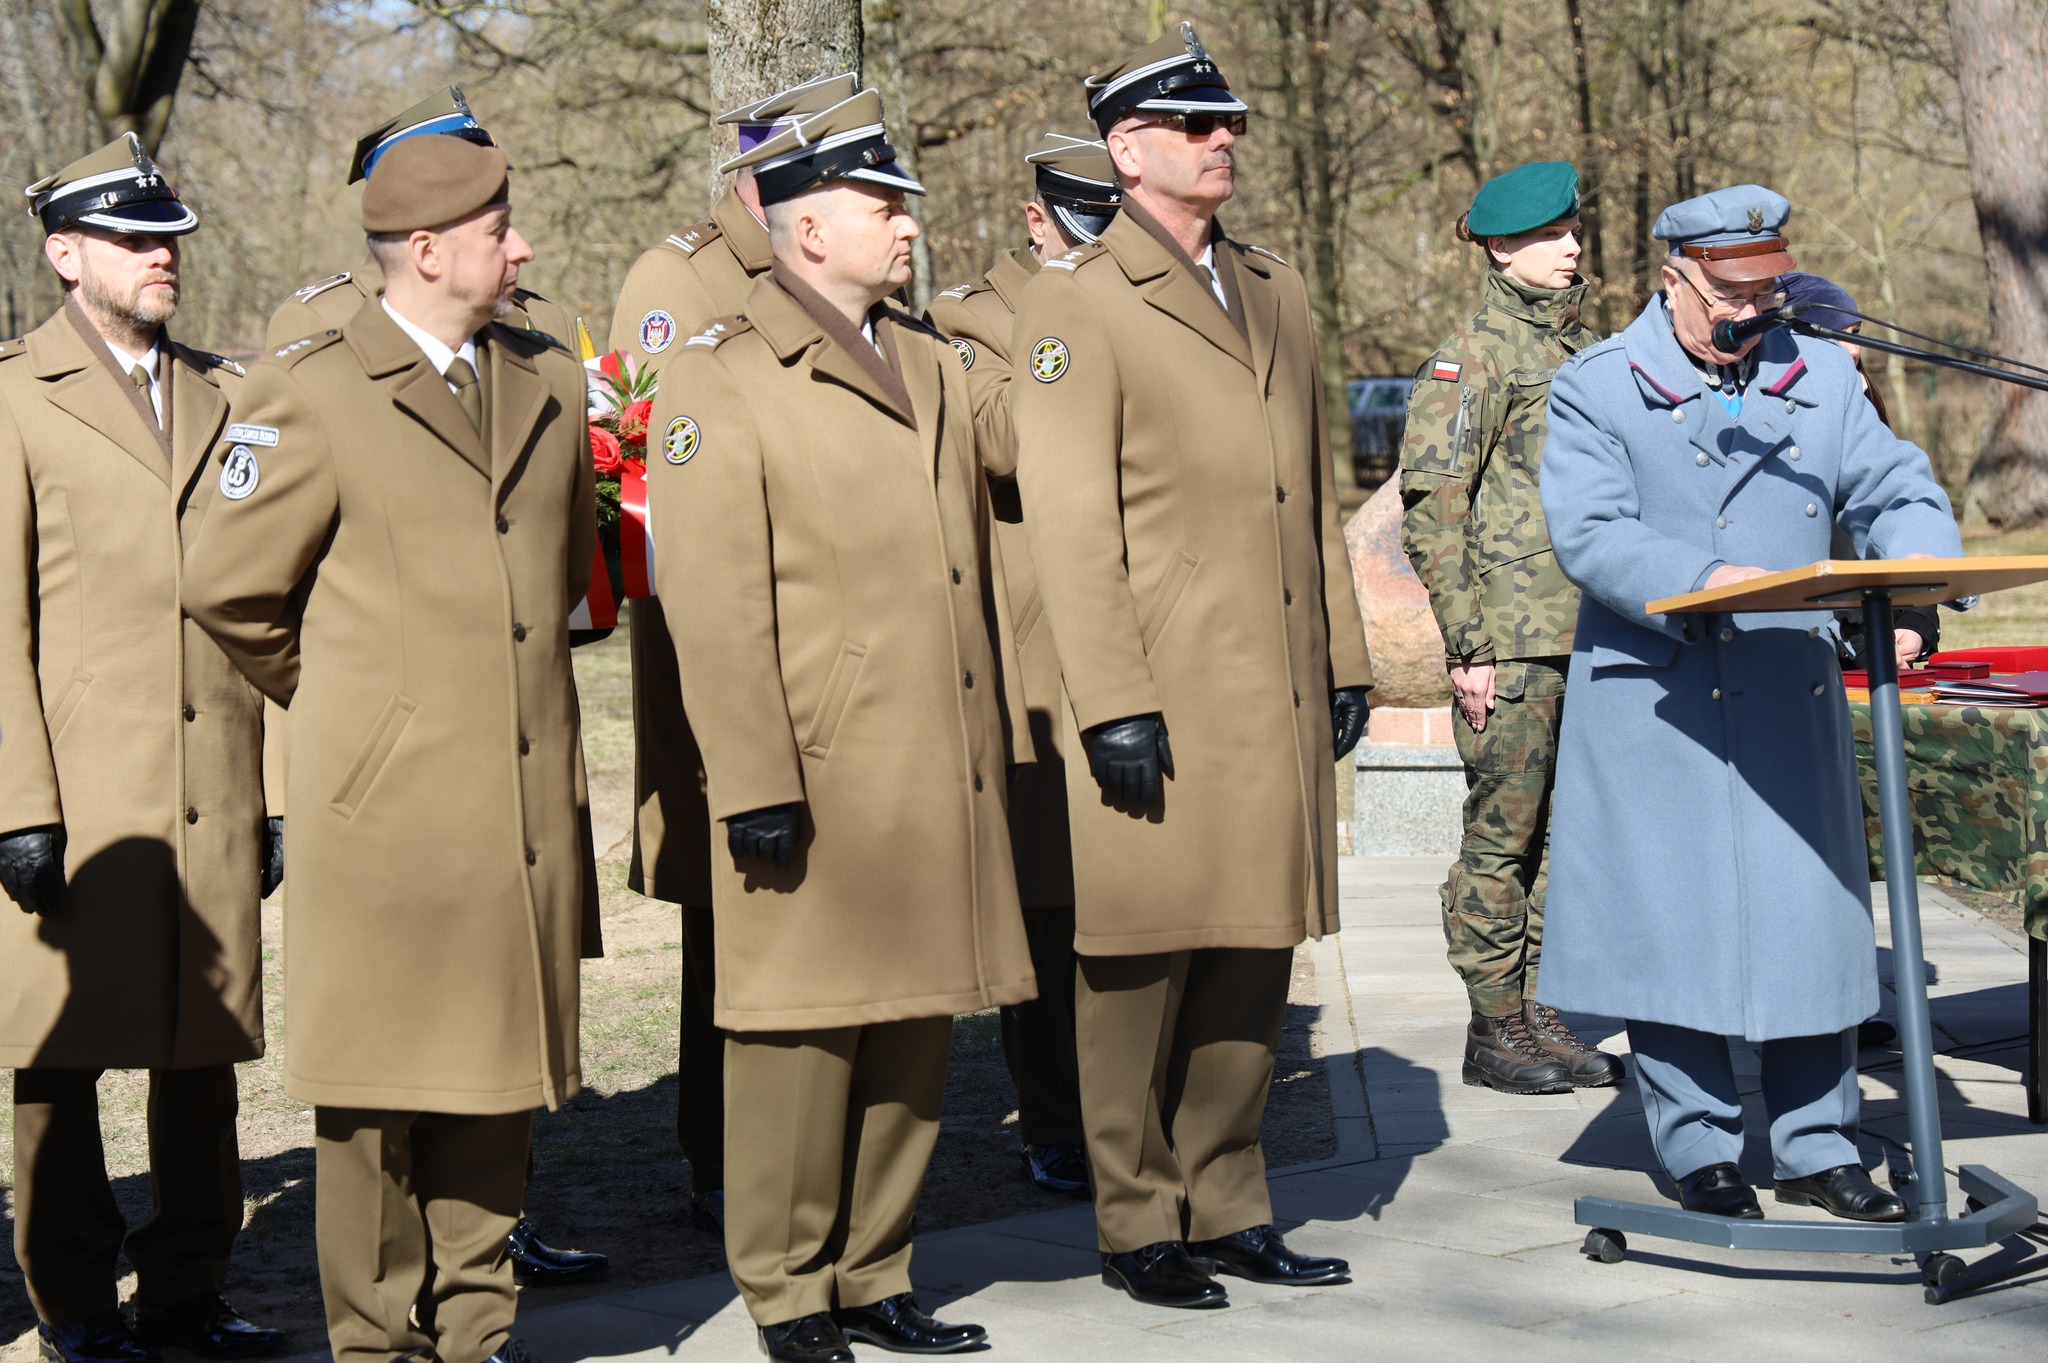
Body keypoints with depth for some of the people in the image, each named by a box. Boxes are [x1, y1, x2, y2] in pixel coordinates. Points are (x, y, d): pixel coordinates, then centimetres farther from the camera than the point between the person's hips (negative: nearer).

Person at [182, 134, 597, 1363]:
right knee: (380, 1090, 3)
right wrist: (346, 697, 9)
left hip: (525, 794, 5)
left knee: (503, 1079, 10)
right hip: (386, 804, -5)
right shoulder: (312, 392, -6)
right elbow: (229, 590, -1)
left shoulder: (551, 384, 11)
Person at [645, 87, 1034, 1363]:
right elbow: (714, 607, -13)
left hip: (942, 778, 7)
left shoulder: (935, 366, 17)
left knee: (917, 1036, 11)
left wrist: (995, 751, 18)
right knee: (807, 1033, 0)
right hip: (822, 782, -7)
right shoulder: (721, 381, -7)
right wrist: (756, 787, -17)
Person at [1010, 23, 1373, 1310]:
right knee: (1142, 971, 1)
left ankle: (1229, 1207, 22)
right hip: (1162, 702, -6)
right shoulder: (1077, 302, -5)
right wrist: (1112, 706, -16)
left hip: (1281, 700, 6)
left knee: (1255, 963, 11)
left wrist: (1345, 662, 15)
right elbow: (1069, 520, -10)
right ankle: (1140, 1227, 11)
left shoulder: (1279, 293, 17)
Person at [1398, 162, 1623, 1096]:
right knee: (1503, 837, -2)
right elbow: (1431, 511, -11)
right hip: (1513, 642, -7)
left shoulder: (1591, 354, 17)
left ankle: (1545, 1015, 18)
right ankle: (1493, 1029, 6)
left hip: (1594, 636, 7)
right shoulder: (1471, 359, -6)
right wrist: (1467, 645, -14)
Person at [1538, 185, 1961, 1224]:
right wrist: (1700, 579, -27)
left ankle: (1817, 1147, 17)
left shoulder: (1822, 377, 13)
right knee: (1670, 923, -1)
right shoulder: (1594, 389, 1)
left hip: (1793, 701, 3)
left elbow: (1895, 491, 10)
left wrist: (1917, 569, -12)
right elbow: (1588, 532, -12)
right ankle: (1699, 1152, 12)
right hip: (1657, 706, -3)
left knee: (1813, 915, 5)